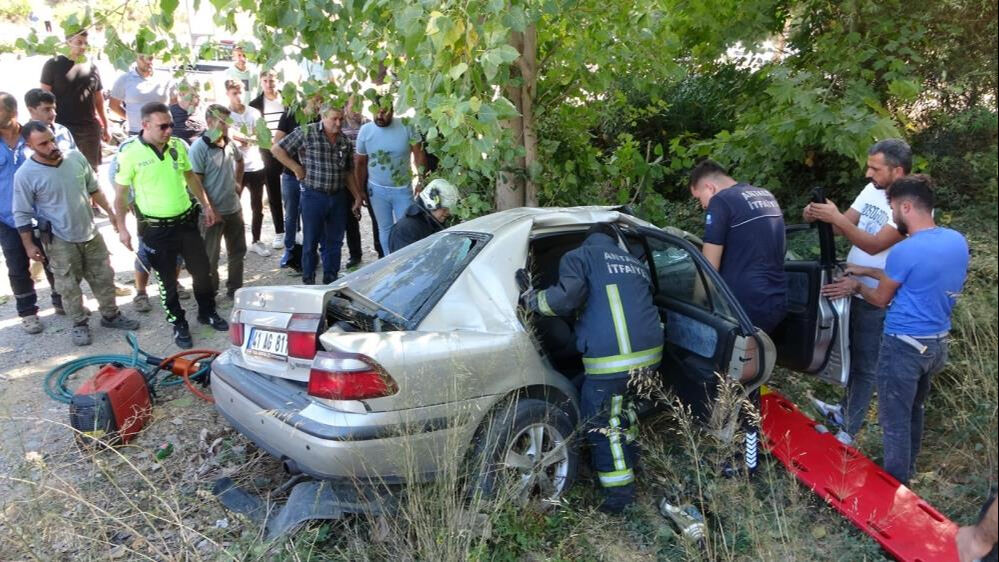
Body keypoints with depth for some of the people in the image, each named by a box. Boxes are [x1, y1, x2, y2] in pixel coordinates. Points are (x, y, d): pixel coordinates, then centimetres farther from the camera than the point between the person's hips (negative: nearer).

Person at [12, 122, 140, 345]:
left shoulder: (76, 157, -6)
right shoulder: (25, 175, -17)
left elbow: (94, 188, 10)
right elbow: (22, 214, -9)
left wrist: (110, 212, 13)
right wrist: (29, 245, -6)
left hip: (90, 232, 4)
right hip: (60, 241, -4)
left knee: (103, 276, 14)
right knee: (69, 286, 8)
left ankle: (111, 315, 31)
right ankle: (80, 324, 25)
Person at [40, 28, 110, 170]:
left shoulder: (92, 67, 11)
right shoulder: (53, 65, -1)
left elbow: (99, 100, 16)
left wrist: (105, 127, 15)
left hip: (90, 128, 3)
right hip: (62, 128, -3)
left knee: (91, 169, 9)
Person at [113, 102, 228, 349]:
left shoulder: (178, 146, -1)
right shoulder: (130, 153, -13)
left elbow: (190, 177, 14)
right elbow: (120, 194, -6)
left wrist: (206, 205, 14)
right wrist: (122, 228, -8)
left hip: (186, 221, 4)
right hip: (156, 228, -4)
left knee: (202, 270, 13)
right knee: (167, 280, 9)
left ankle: (207, 312, 34)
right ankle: (178, 324, 25)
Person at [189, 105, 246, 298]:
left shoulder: (229, 144, 4)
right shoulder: (199, 148, -17)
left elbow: (239, 161, 27)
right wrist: (211, 210, -18)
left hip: (234, 209, 7)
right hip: (213, 212, -7)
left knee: (238, 251, 17)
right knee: (210, 257, 7)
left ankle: (235, 288, 32)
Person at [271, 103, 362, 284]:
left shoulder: (345, 141, 7)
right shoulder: (306, 133, -8)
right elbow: (277, 149, -6)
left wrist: (357, 196, 10)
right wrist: (297, 168, -9)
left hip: (339, 197, 4)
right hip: (313, 196, -4)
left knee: (335, 241, 11)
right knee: (311, 241, 7)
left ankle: (331, 280, 25)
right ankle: (308, 281, 21)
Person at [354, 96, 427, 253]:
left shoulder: (406, 127, -12)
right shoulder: (365, 130, -6)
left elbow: (418, 155, -6)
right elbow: (360, 163, 2)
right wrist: (360, 190, 5)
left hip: (403, 189, -2)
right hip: (377, 190, 2)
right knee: (385, 229, 12)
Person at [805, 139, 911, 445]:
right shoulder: (872, 190, 3)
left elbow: (875, 245, -28)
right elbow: (843, 226, 3)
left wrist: (837, 218, -34)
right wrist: (820, 217, -18)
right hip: (850, 288, 8)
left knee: (865, 367, 4)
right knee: (851, 357, 23)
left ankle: (848, 432, 14)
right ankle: (846, 410, 41)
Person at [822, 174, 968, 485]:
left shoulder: (905, 251, -23)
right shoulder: (957, 241, 0)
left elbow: (881, 299, -7)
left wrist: (856, 285, 12)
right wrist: (868, 271, 18)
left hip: (903, 345, -8)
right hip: (938, 343, 8)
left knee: (895, 421, 6)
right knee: (914, 412, 24)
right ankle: (905, 474, 40)